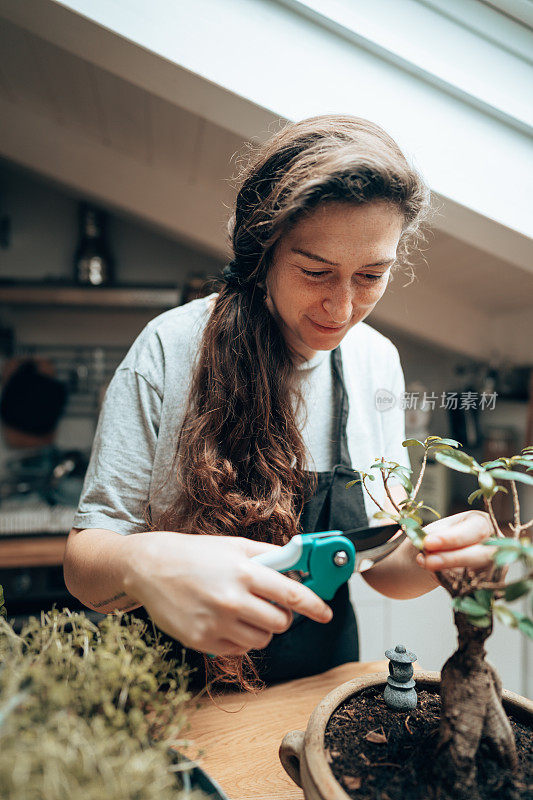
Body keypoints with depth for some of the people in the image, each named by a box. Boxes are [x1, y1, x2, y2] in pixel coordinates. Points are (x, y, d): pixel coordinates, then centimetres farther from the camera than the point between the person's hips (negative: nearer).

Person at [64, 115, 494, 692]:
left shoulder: (378, 362, -7)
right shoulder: (172, 347, -19)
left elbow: (381, 563, -3)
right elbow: (83, 557, -16)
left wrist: (434, 556, -25)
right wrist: (139, 564, -37)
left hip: (321, 689, 4)